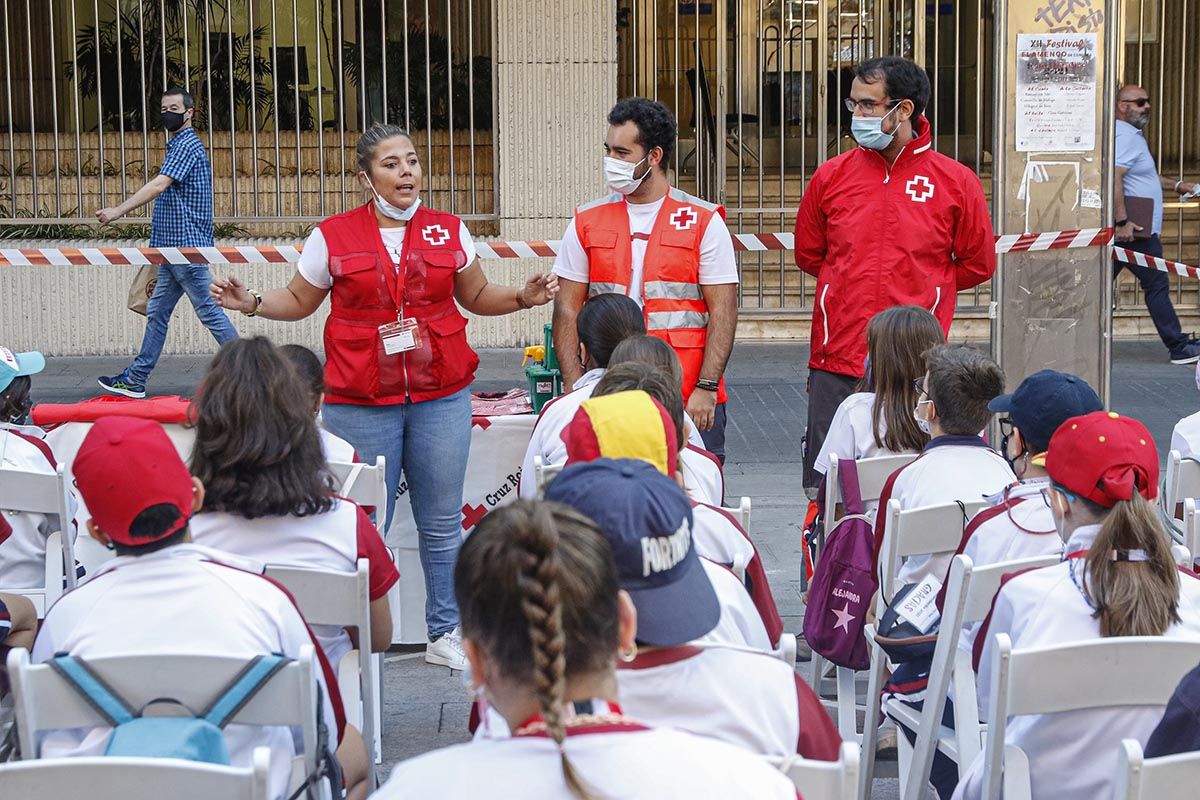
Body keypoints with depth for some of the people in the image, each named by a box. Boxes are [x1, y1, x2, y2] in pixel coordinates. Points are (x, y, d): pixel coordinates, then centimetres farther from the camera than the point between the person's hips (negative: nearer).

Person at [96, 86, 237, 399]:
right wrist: (161, 251, 23)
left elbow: (159, 185, -27)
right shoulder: (177, 145, 19)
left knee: (209, 311, -5)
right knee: (157, 312, 11)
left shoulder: (188, 146, -13)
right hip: (173, 248, 10)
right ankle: (135, 380, 15)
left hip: (187, 246, -10)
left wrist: (118, 211, -34)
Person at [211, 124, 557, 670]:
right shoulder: (333, 237, 1)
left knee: (442, 523, 8)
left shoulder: (448, 232, 7)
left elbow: (477, 296, 18)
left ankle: (446, 634, 20)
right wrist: (251, 303, -5)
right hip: (361, 404, -2)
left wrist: (523, 297, 1)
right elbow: (298, 301, 11)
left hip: (441, 398, 2)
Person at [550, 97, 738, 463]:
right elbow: (568, 309, 9)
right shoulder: (588, 222, 10)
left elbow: (723, 311, -1)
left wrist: (706, 388, -10)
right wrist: (575, 388, -2)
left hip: (688, 402, -2)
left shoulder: (704, 222, 2)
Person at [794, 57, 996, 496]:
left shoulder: (955, 182, 1)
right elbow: (808, 254, 20)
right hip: (836, 363, 2)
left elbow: (977, 264, 11)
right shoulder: (831, 176, 6)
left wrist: (920, 288, 10)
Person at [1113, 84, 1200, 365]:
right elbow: (1113, 177, -27)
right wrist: (1123, 221, -30)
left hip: (1126, 229, 11)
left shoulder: (1132, 135, 22)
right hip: (1135, 231, -11)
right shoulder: (1126, 136, -14)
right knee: (1157, 285, -5)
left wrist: (1176, 185, 30)